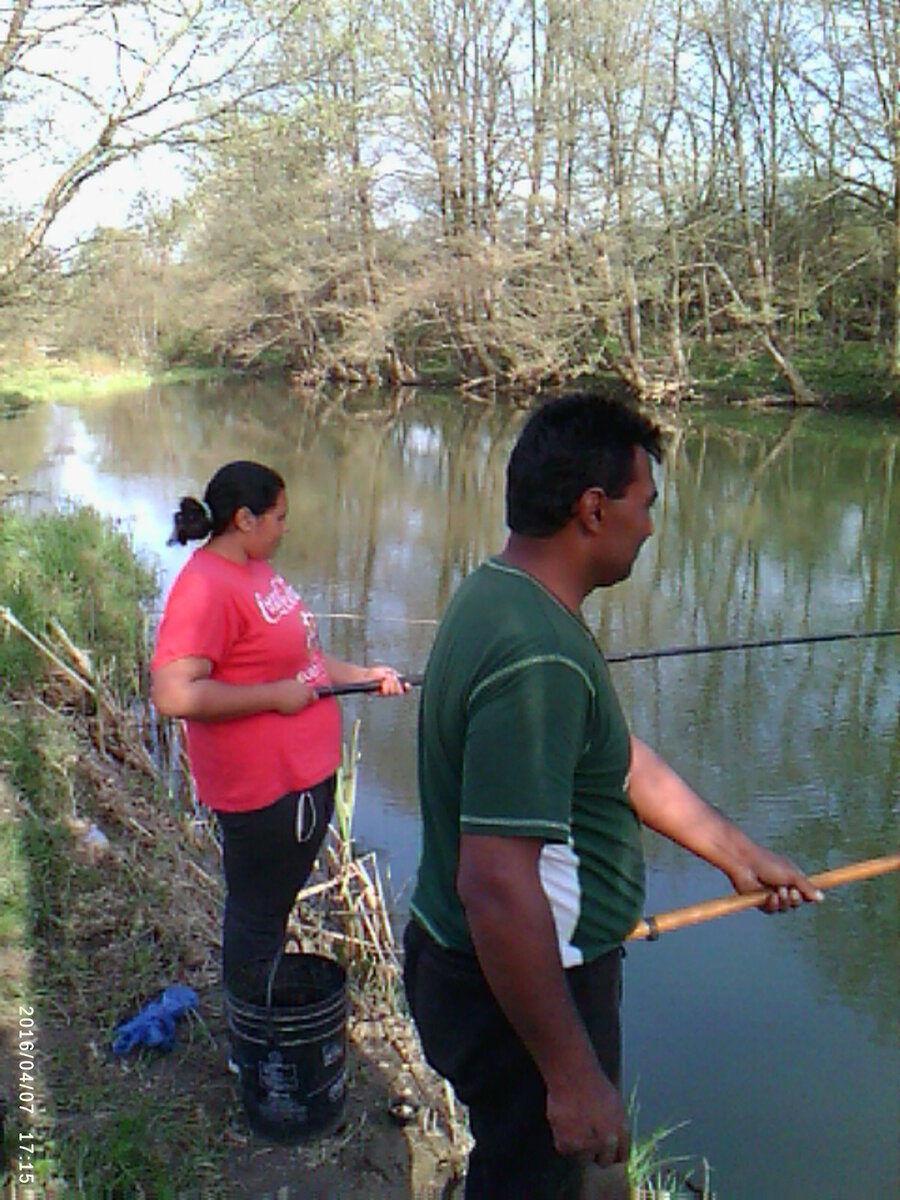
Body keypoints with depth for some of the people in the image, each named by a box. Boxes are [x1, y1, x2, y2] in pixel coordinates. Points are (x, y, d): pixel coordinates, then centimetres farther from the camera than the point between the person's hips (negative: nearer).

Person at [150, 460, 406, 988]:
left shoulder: (257, 569, 9)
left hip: (307, 773, 10)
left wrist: (362, 675, 11)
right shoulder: (205, 587, -22)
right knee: (257, 915, 8)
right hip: (265, 788, -10)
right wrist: (275, 695, -24)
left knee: (278, 901, 24)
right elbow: (173, 695, -32)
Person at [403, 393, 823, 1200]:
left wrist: (737, 852, 17)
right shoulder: (537, 656, -31)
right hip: (520, 992, -9)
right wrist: (574, 1076, -24)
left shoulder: (502, 595, 2)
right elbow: (498, 887, -33)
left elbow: (618, 758, 10)